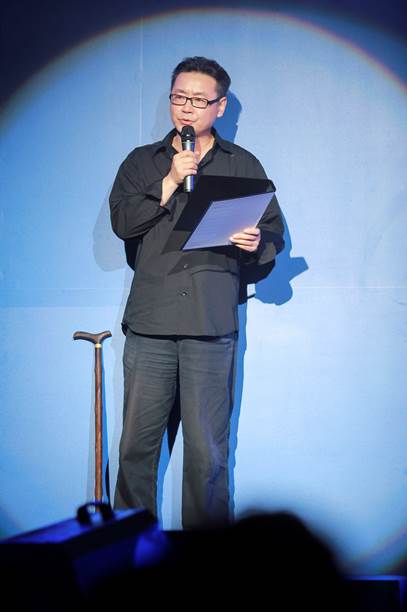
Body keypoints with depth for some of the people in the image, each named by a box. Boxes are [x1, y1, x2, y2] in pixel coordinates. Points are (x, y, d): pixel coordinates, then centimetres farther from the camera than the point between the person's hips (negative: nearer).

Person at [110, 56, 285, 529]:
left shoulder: (243, 165, 15)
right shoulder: (142, 162, 17)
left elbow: (274, 232, 11)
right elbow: (122, 222, 2)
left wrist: (257, 242, -11)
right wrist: (170, 183, -7)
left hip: (212, 323, -1)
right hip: (150, 321, 1)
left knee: (207, 451, -1)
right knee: (137, 443, 0)